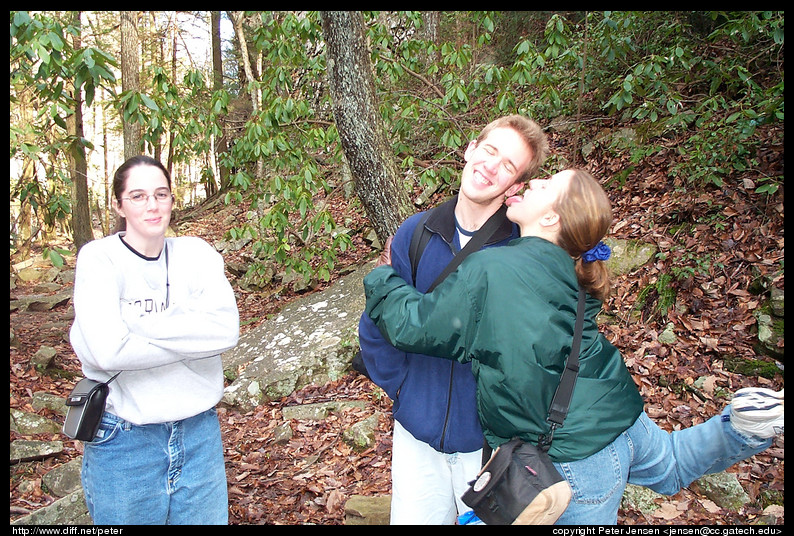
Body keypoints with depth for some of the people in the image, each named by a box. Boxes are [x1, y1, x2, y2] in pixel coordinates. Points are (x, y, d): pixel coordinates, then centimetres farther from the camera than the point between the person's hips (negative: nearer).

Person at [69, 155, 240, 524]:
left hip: (199, 432, 3)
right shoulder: (98, 258, -9)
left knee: (206, 517, 17)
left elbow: (227, 329, -16)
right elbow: (106, 350, -24)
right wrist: (193, 335, -17)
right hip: (124, 441, -2)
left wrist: (141, 326, -19)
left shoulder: (197, 254, -1)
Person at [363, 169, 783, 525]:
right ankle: (742, 426, 15)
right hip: (622, 420, 7)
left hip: (575, 457, -7)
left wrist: (381, 280, -2)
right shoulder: (559, 267, 0)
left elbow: (415, 326, -16)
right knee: (671, 466, 33)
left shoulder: (491, 271, -23)